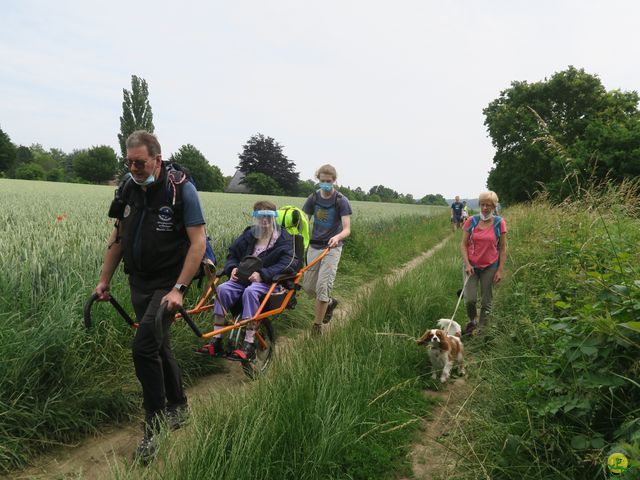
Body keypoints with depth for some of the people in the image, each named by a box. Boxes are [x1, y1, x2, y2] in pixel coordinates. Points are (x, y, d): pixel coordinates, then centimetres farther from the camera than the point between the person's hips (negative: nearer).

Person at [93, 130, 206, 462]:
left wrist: (178, 290, -24)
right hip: (138, 282, 6)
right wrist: (104, 280, 10)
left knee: (144, 347, -16)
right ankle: (177, 404, 37)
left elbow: (198, 243, -18)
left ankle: (152, 429, 1)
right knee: (157, 345, 15)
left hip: (167, 283, -6)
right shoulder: (128, 187, 2)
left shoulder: (181, 189, -16)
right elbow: (118, 236, 11)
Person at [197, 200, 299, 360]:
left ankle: (249, 345, -35)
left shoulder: (283, 239, 2)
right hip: (244, 277, 5)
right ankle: (216, 341, -23)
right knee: (223, 289, -24)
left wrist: (262, 274, -23)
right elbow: (232, 254, 23)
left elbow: (286, 265, -11)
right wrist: (232, 268, -1)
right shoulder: (249, 234, 17)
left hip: (269, 281, -5)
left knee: (250, 291, -37)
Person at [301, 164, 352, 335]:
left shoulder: (341, 201, -9)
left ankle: (317, 325, 5)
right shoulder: (313, 198, 4)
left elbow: (347, 229, -15)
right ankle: (330, 302, 37)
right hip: (314, 246, 5)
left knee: (322, 286, -10)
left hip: (332, 248, -5)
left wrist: (337, 237, -38)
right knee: (308, 286, 8)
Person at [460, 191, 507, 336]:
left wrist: (500, 270, -6)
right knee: (470, 299, -5)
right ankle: (472, 321, 25)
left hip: (490, 267, 0)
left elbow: (503, 248, -1)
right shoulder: (472, 221, -2)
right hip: (472, 265, 0)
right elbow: (463, 244, 1)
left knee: (487, 301, 7)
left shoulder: (499, 223, -4)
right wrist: (467, 264, -10)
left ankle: (482, 328, 24)